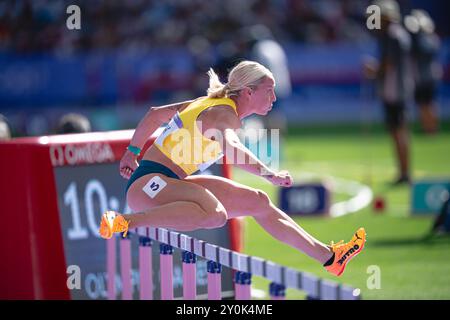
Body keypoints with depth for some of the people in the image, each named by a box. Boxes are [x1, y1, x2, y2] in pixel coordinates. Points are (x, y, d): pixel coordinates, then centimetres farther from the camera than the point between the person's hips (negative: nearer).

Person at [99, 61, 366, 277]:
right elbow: (231, 149, -38)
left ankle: (328, 256, 20)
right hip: (149, 183, -11)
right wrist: (269, 174, -42)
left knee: (257, 202, 13)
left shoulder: (212, 104, 15)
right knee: (215, 214, -41)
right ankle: (124, 222, -36)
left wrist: (132, 152, 30)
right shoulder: (224, 114, -14)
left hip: (169, 183, 11)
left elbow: (155, 114, 23)